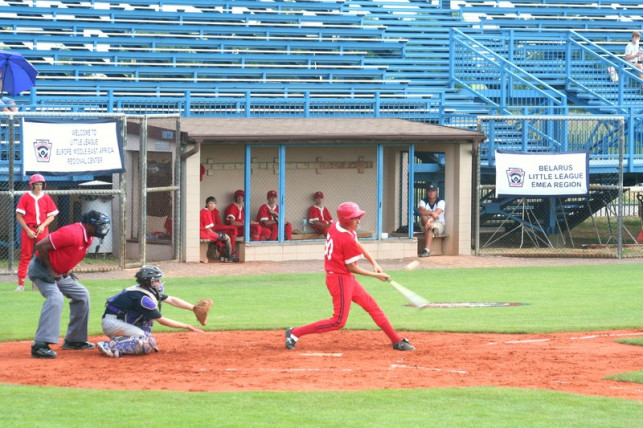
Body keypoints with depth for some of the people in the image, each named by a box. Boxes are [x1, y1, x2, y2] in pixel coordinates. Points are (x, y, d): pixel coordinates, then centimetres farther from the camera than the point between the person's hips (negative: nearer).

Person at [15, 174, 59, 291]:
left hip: (42, 230, 2)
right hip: (28, 230, -2)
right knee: (25, 256, -1)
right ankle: (21, 284, -1)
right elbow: (19, 216, -3)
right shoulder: (25, 197, -1)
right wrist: (28, 230, -11)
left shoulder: (46, 198, 6)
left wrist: (43, 225, -11)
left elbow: (52, 216, 7)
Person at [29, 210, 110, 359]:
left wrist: (67, 271, 5)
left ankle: (74, 340, 22)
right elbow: (41, 246, -28)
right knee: (55, 298, -30)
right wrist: (51, 271, -22)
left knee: (81, 295, 15)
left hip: (59, 273, 10)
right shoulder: (72, 233, -27)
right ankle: (40, 345, -36)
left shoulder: (88, 238, 4)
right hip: (41, 268, -10)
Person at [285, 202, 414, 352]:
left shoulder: (336, 225, 2)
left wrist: (374, 263, 8)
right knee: (338, 321, -6)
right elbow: (351, 267, -16)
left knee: (372, 306, 13)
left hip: (346, 278, 10)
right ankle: (295, 333, -1)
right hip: (340, 279, -10)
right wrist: (376, 275, -7)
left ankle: (397, 341, 19)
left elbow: (357, 245, 16)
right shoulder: (348, 239, -24)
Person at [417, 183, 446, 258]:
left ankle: (427, 250, -49)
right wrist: (432, 213, -35)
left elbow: (437, 212, -22)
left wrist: (430, 220, -41)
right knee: (423, 216, -30)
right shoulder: (423, 201, 5)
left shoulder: (441, 202, -2)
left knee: (429, 227, -38)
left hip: (439, 224, -3)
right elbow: (421, 210, -18)